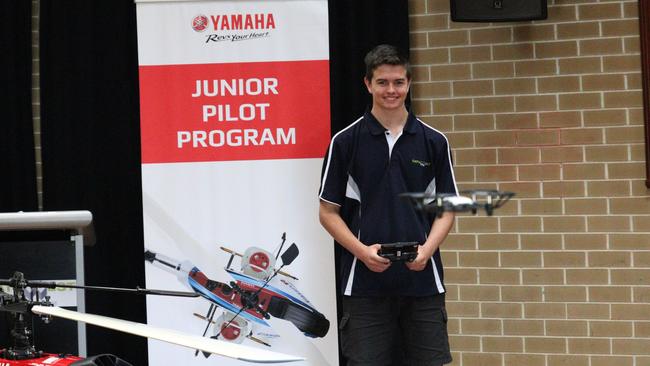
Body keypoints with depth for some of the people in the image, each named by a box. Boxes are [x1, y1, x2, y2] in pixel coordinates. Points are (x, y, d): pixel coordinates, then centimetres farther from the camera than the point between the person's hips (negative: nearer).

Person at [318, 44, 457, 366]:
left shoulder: (434, 142, 6)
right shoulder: (345, 141, 1)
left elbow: (446, 208, 8)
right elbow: (328, 211, 3)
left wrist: (427, 249, -10)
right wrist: (362, 251, -12)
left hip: (422, 281, 2)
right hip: (364, 282, -1)